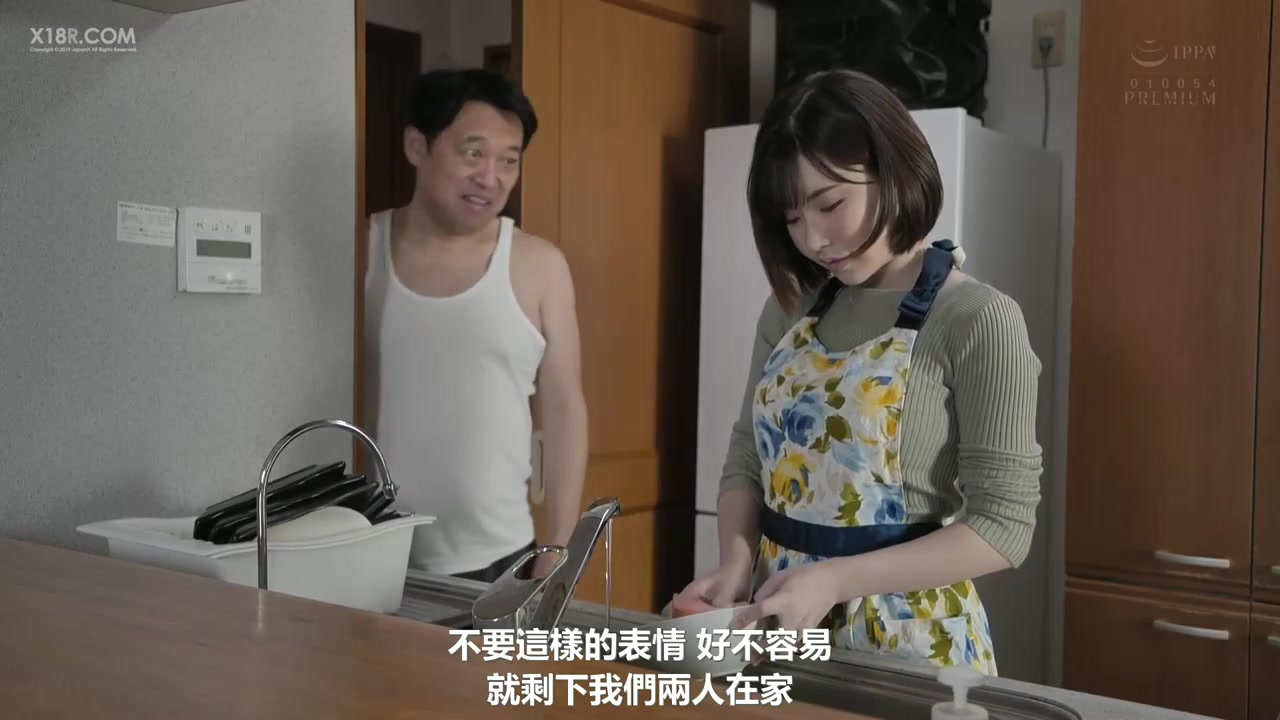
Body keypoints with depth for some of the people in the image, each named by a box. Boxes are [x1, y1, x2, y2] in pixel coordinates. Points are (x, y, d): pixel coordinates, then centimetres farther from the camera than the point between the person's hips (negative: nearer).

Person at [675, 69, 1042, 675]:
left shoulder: (979, 321, -13)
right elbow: (748, 458, 9)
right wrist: (736, 562, -9)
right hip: (781, 623, 5)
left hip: (905, 638, -5)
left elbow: (1002, 527, -15)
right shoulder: (791, 308, 3)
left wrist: (837, 579, -22)